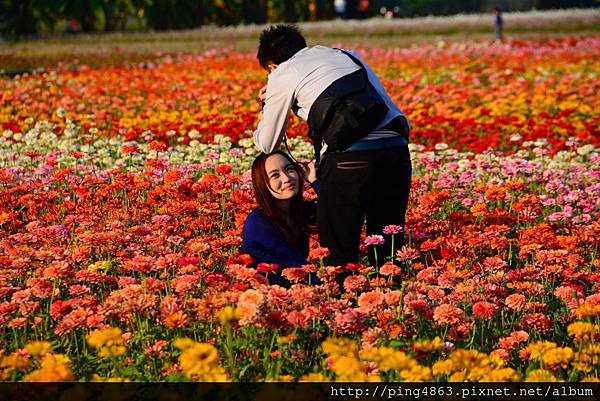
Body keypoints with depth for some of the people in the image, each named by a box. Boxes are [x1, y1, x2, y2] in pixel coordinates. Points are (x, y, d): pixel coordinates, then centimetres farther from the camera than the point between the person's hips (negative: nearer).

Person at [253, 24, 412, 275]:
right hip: (396, 150, 5)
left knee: (339, 254, 4)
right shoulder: (349, 56, 30)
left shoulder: (282, 75, 14)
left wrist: (266, 106, 39)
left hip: (350, 157, -5)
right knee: (387, 253, 12)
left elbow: (267, 145, 24)